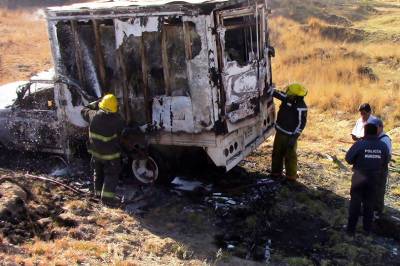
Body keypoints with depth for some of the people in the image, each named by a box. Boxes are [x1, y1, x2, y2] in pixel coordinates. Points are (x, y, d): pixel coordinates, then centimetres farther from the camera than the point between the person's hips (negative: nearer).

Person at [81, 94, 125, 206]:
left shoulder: (93, 115, -12)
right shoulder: (116, 120, -24)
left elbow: (84, 110, 9)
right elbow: (123, 128, -4)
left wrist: (96, 103, 12)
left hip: (96, 151, 5)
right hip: (110, 154, -5)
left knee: (98, 172, 23)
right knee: (111, 175, 6)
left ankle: (98, 192, 37)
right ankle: (107, 197, 2)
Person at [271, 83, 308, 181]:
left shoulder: (301, 108, -24)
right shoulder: (287, 98, -4)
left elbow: (301, 124, -20)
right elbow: (277, 94, 13)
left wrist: (294, 137, -21)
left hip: (289, 136, -8)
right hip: (280, 132, 8)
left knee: (290, 155, 2)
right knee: (277, 153, 18)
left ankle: (291, 176, 14)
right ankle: (276, 172, 33)